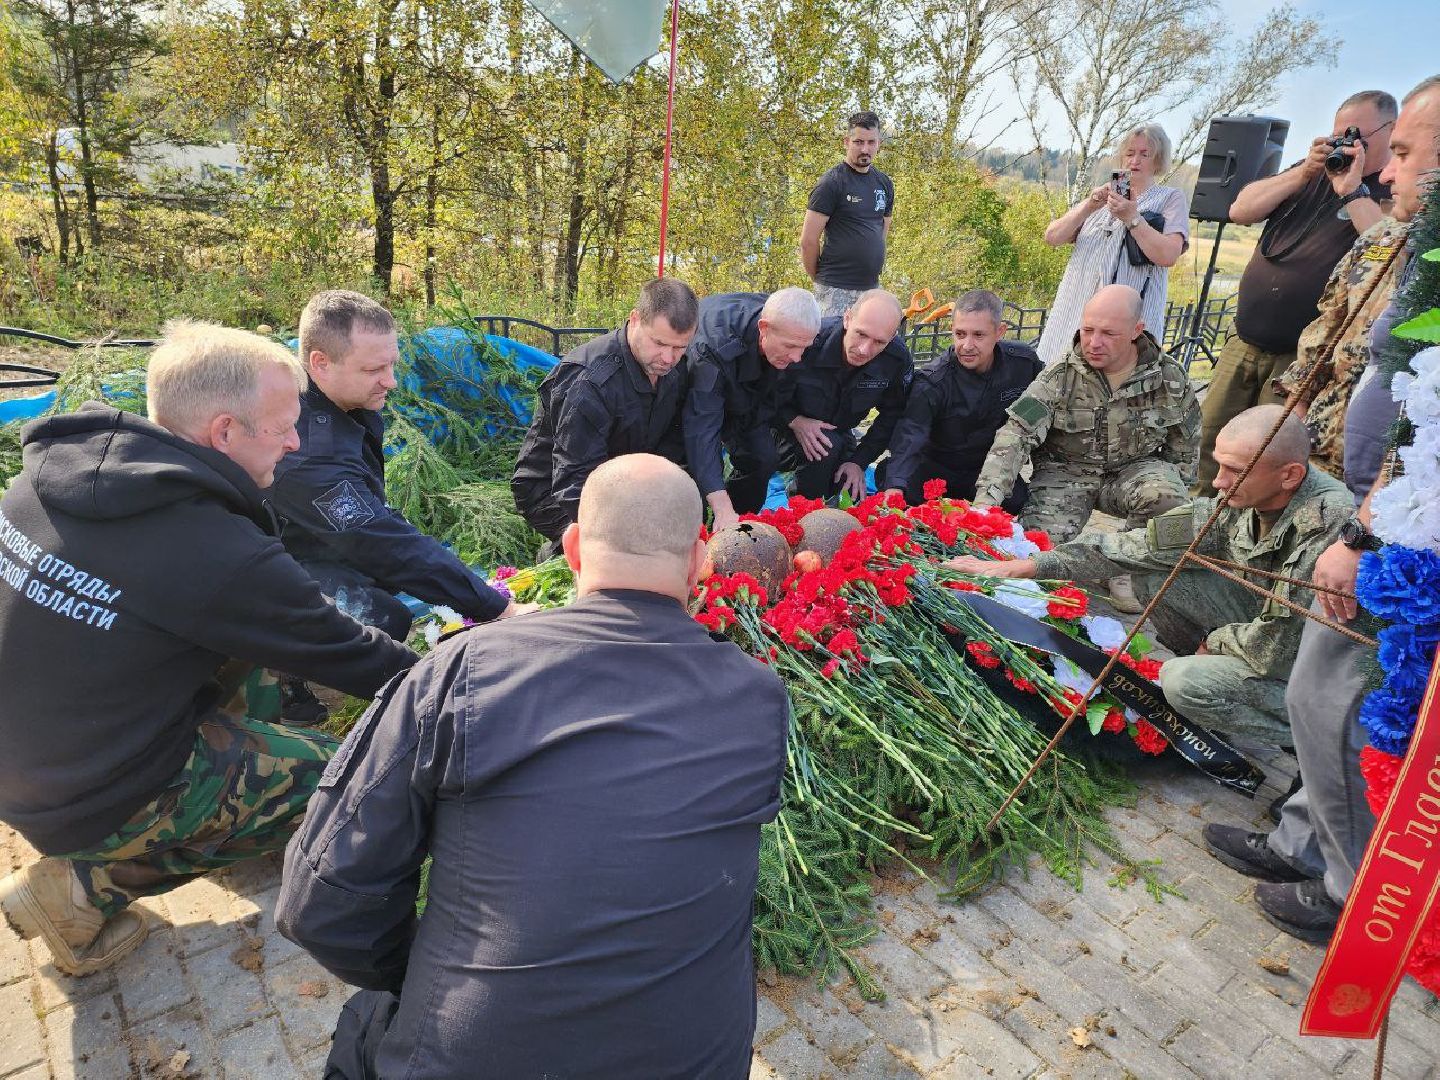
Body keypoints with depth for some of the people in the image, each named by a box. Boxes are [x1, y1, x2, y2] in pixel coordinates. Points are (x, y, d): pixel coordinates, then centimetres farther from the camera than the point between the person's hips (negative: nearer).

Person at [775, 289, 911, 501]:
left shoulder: (898, 360, -21)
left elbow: (893, 414, -6)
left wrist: (860, 461, -11)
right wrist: (794, 420, -29)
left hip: (840, 433, 4)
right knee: (828, 446, -34)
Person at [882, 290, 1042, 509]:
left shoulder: (1024, 362, -9)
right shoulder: (931, 382, -21)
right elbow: (909, 437, -34)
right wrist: (895, 488, -53)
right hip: (938, 470, -2)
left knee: (1017, 500, -25)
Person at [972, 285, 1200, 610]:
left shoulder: (1170, 379, -6)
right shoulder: (1059, 377, -13)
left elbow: (1185, 450, 7)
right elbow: (1015, 435, -23)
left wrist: (1174, 505, -2)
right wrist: (986, 500, -35)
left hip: (1133, 471, 2)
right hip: (1066, 472, -1)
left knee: (1165, 493, -32)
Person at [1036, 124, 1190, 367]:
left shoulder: (1171, 199, 11)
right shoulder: (1102, 194, 23)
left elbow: (1168, 256, -6)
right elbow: (1052, 238, 8)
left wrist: (1132, 217, -12)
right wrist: (1088, 207, -6)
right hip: (1075, 308, 4)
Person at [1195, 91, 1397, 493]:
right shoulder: (1315, 173, 14)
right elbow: (1241, 211, 4)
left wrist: (1352, 189, -17)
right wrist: (1303, 173, -7)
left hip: (1302, 358, -6)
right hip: (1243, 343, 6)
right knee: (1209, 439, 9)